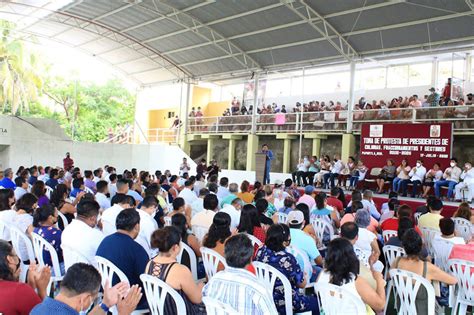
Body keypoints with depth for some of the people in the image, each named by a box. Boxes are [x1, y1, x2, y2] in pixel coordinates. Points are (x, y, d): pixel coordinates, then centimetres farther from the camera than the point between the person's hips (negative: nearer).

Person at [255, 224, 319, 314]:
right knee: (316, 301, 14)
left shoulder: (261, 251, -8)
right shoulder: (287, 259, -27)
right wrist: (304, 276, 8)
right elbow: (302, 284, -13)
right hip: (283, 303, -7)